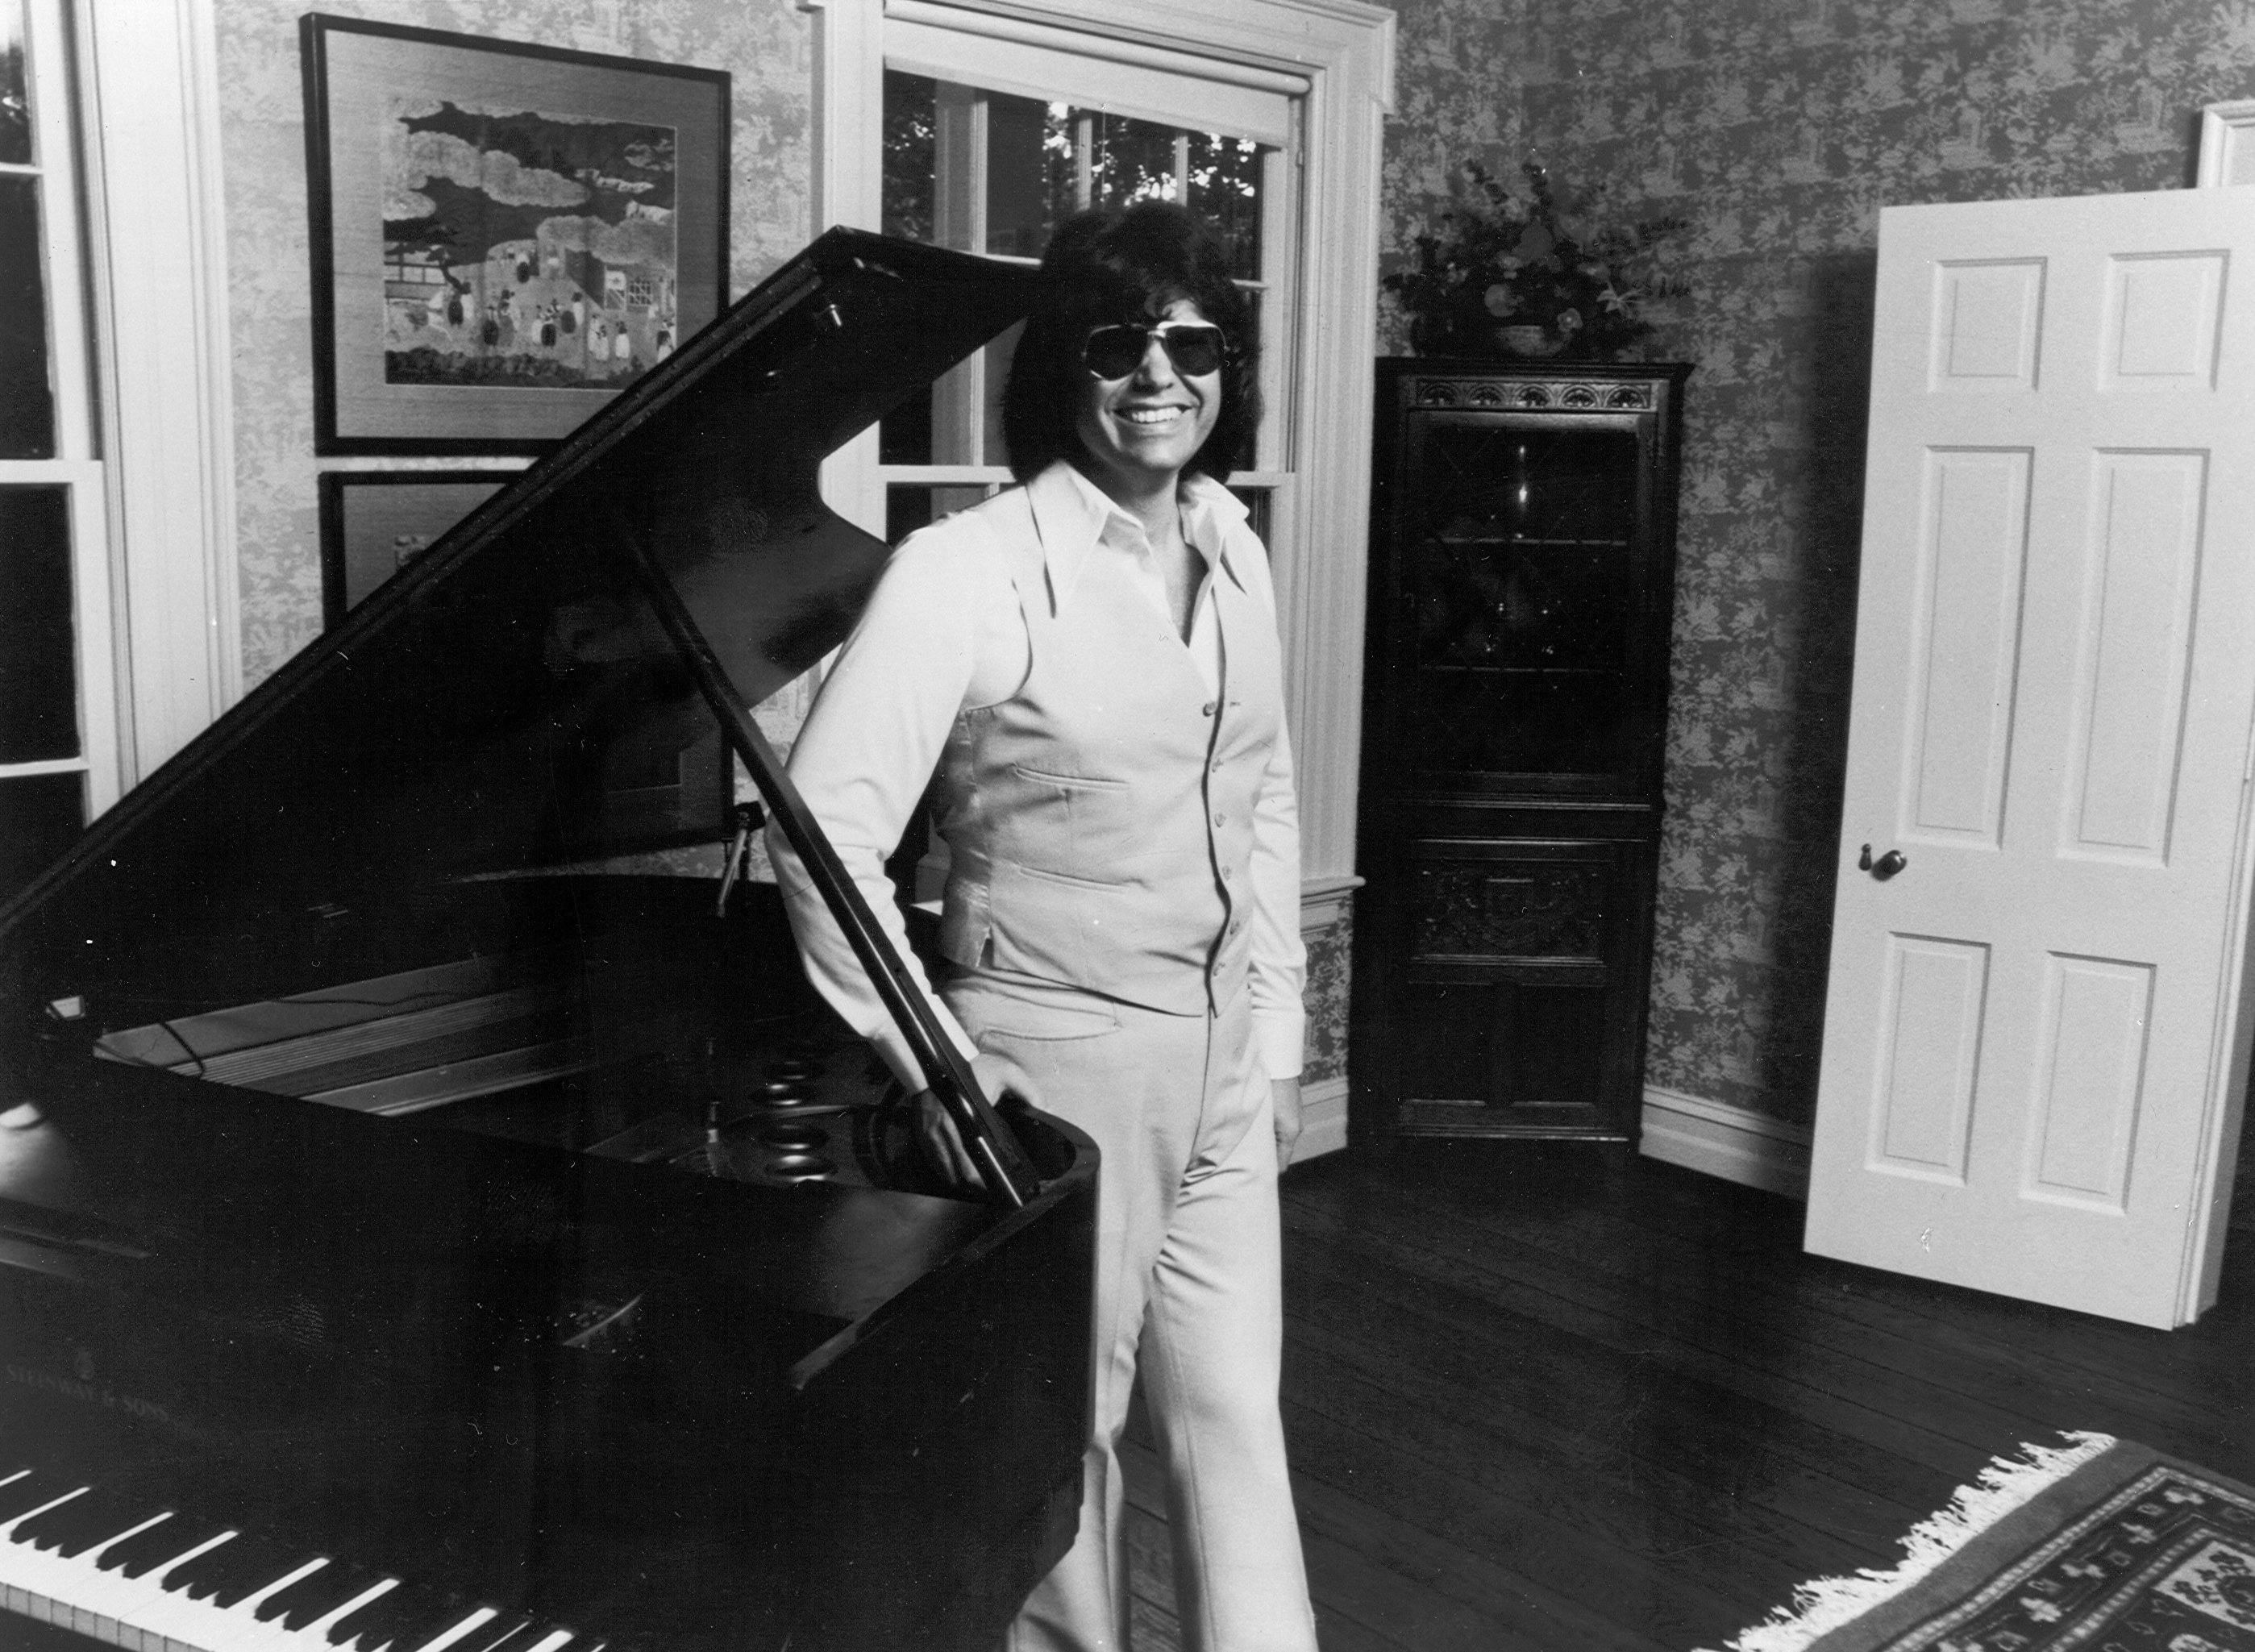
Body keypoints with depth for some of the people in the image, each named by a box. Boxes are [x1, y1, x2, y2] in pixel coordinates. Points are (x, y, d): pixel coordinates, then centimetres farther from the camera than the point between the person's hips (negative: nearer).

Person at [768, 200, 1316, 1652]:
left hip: (1222, 1067, 6)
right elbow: (828, 827, -19)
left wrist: (1280, 1031, 13)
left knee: (1235, 1417, 14)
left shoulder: (1233, 555, 5)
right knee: (1063, 1429, 13)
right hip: (1059, 1067, -5)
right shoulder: (971, 569, -16)